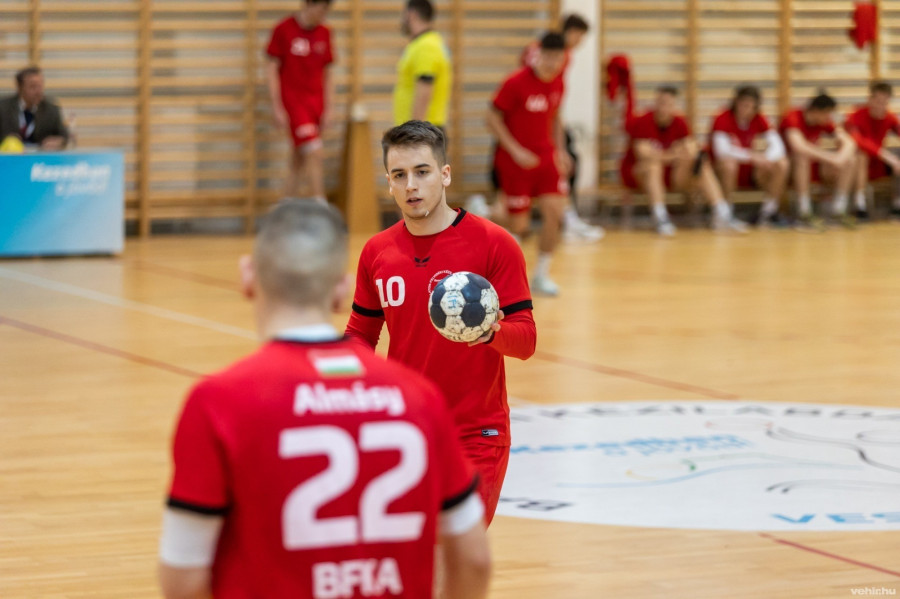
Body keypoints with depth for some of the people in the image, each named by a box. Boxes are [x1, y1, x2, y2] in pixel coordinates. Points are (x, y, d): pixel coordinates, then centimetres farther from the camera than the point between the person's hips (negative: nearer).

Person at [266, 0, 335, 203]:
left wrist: (327, 109, 9)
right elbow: (272, 69, -4)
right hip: (293, 101, -5)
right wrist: (277, 107, -9)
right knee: (314, 154, -16)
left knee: (297, 161, 9)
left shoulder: (324, 34, 9)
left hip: (316, 101, 5)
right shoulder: (284, 30, -6)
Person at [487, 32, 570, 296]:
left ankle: (541, 275, 3)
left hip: (545, 157, 5)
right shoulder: (516, 83, -16)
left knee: (555, 212, -10)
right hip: (515, 161, -5)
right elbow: (493, 118, -12)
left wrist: (560, 150, 7)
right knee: (519, 225, -3)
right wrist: (515, 150, -19)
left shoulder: (557, 84, 3)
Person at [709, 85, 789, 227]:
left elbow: (777, 146, -11)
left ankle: (768, 210, -9)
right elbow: (722, 149, -31)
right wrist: (751, 156, -38)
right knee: (728, 162, -39)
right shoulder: (722, 120, -16)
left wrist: (765, 158, -33)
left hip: (749, 173, 4)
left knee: (781, 163, -18)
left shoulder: (759, 120, -2)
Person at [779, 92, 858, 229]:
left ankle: (839, 210, -12)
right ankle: (804, 214, -36)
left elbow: (849, 143, -9)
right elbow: (799, 146, -39)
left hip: (813, 167, 6)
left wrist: (841, 157, -32)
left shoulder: (824, 122, -3)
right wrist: (830, 157, -40)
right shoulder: (793, 118, -22)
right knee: (802, 156, -39)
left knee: (850, 160, -13)